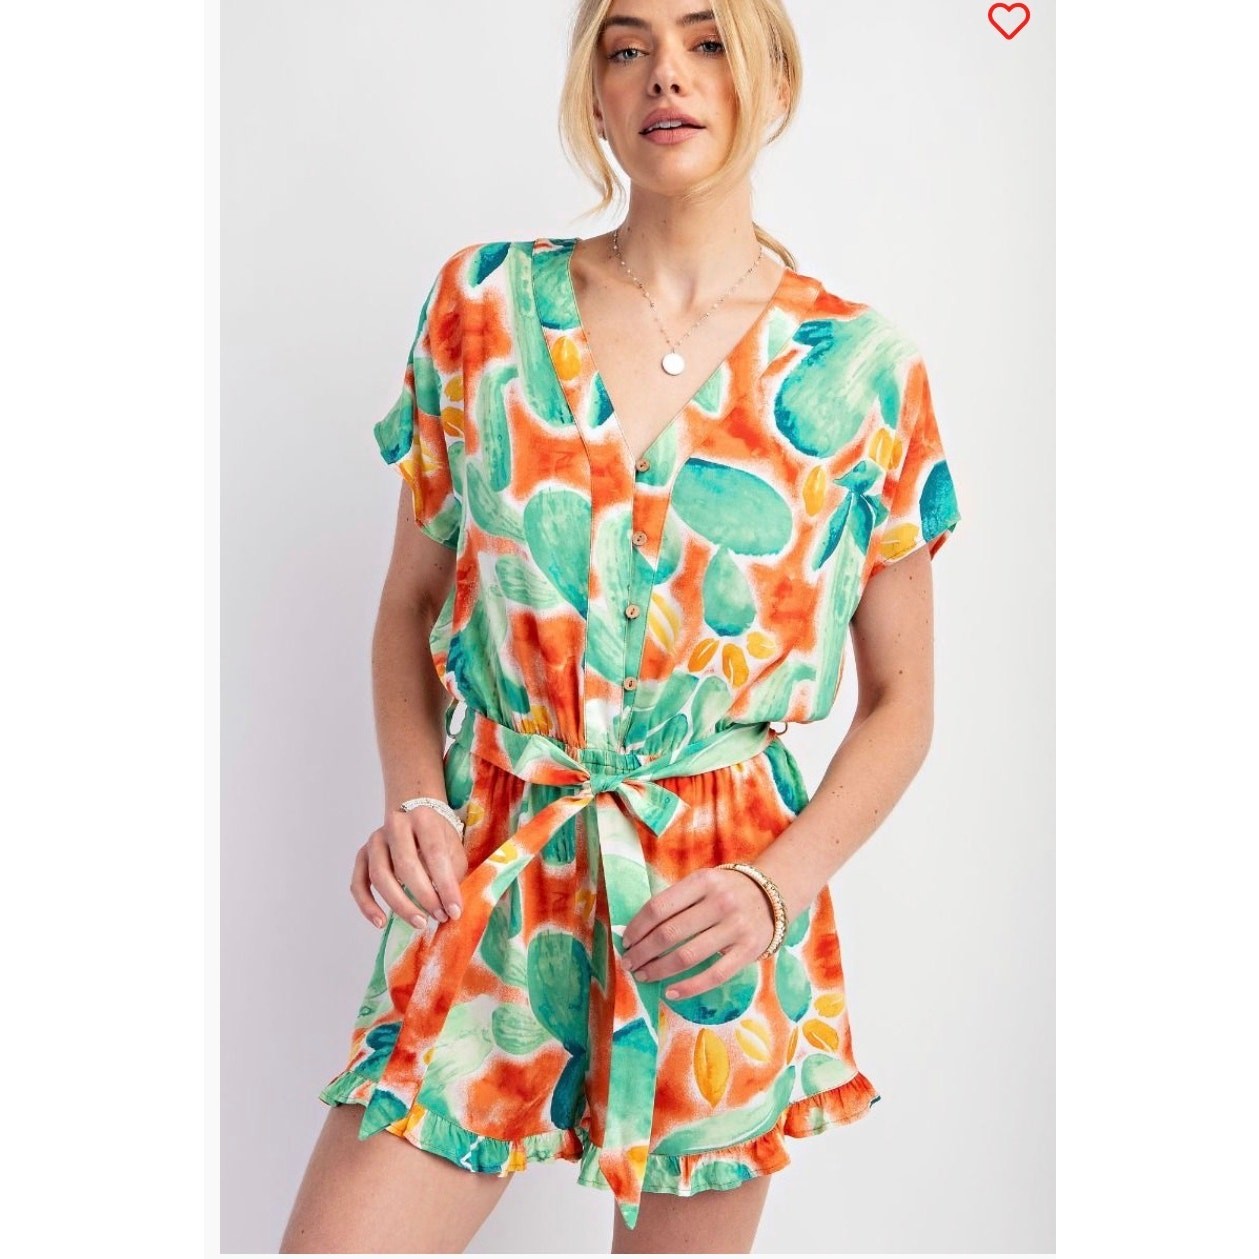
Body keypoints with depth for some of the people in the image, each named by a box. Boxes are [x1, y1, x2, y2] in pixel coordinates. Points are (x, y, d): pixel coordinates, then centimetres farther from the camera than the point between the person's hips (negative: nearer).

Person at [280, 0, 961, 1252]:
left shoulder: (866, 371, -3)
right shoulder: (482, 302, 1)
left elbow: (900, 701, 3)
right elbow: (410, 602, 9)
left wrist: (781, 884, -12)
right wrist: (414, 800, -8)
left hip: (720, 921, 0)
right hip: (483, 883, 1)